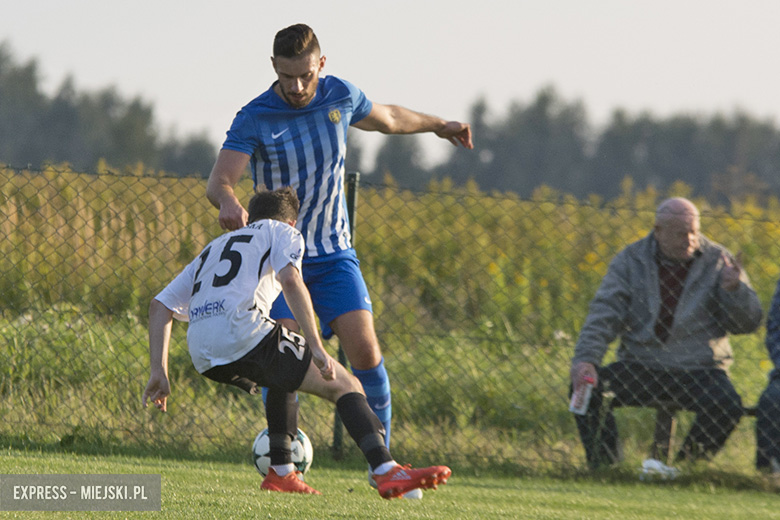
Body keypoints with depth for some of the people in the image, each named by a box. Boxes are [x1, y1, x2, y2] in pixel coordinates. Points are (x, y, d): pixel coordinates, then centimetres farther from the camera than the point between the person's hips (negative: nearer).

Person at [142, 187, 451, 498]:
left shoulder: (214, 248, 36)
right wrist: (316, 348, -10)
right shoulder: (283, 233, 18)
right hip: (245, 333, -7)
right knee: (344, 385, 2)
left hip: (202, 358, 7)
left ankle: (281, 472, 27)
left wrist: (159, 372, 24)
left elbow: (160, 306, 27)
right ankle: (388, 474, -14)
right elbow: (290, 280, -5)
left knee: (283, 379, 35)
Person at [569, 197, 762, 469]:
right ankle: (605, 466, -7)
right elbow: (604, 314, -3)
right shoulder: (631, 261, 5)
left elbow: (748, 323, 0)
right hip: (641, 367, 1)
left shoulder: (717, 261, 2)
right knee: (586, 388, -23)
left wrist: (734, 289, -21)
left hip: (699, 370, -1)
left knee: (726, 406, -32)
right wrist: (585, 359, -20)